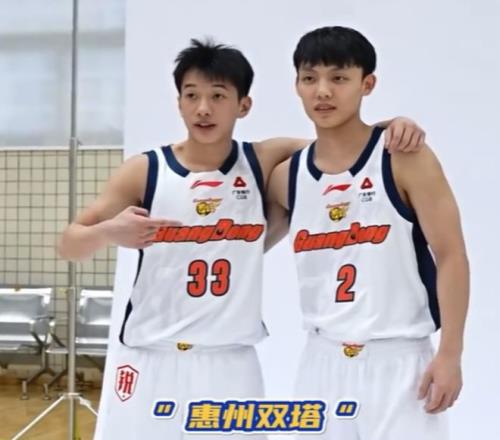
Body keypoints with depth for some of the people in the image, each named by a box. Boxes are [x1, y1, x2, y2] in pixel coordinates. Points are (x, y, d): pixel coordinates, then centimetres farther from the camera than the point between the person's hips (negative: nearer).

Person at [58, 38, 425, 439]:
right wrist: (109, 232, -24)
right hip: (150, 362, -1)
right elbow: (69, 246, -2)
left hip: (231, 365, 1)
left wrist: (394, 127, -14)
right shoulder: (145, 171, -5)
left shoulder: (262, 163, -1)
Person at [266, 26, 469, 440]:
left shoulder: (405, 160, -8)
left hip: (398, 362, -4)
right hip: (323, 364, 4)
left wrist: (450, 354, -14)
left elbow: (451, 256, -9)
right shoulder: (287, 177, 5)